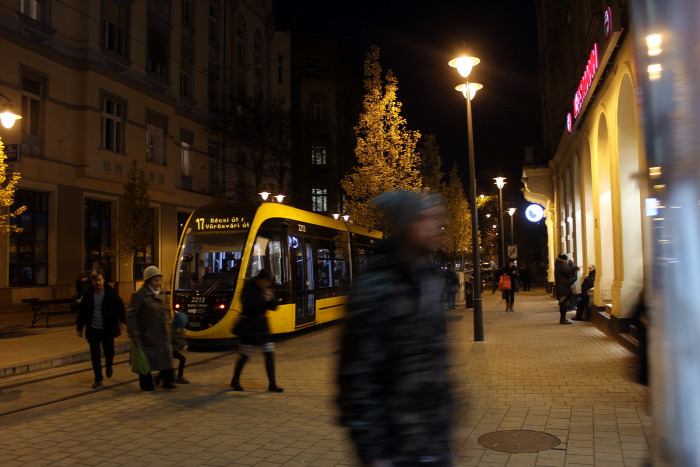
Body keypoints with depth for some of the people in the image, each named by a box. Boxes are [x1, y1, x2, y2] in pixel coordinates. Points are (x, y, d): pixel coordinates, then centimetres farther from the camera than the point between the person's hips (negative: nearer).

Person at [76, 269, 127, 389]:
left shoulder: (111, 293, -4)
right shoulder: (87, 295, 0)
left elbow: (120, 307, -3)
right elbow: (82, 312, 8)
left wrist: (123, 321, -16)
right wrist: (80, 328, 6)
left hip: (108, 329, -1)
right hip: (93, 329, 1)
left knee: (109, 352, 8)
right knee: (95, 354, -1)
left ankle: (108, 367, 41)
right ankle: (98, 379, 9)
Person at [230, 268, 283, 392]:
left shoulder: (266, 289, 7)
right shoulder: (248, 288, -9)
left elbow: (274, 307, 7)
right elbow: (247, 305, -22)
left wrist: (271, 299, -13)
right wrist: (263, 299, -25)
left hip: (263, 326, 5)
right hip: (249, 327, -5)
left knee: (270, 353, -1)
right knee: (244, 356, 4)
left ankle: (272, 384, 4)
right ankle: (235, 381, 25)